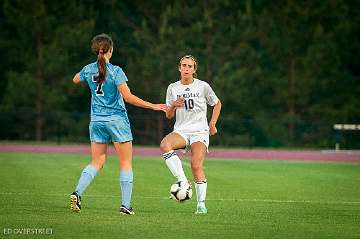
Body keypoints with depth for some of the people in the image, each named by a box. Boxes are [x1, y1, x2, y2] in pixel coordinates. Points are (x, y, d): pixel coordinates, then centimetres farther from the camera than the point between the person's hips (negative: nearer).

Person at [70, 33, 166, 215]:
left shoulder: (89, 69, 2)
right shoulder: (115, 71, -14)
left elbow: (75, 80, 25)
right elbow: (128, 97, -19)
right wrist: (153, 106, -15)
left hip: (96, 121, 5)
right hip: (117, 120, -5)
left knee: (97, 162, 11)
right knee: (126, 163, 5)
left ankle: (77, 192, -10)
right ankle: (126, 205, 1)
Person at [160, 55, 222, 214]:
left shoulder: (203, 86, 2)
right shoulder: (173, 88, 8)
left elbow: (217, 104, 17)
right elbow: (169, 115, 12)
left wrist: (212, 123, 7)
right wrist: (174, 105, -9)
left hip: (200, 132, -2)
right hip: (181, 131, 2)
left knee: (196, 166, -18)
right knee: (164, 145, -31)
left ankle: (201, 204, -6)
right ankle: (182, 181, -32)